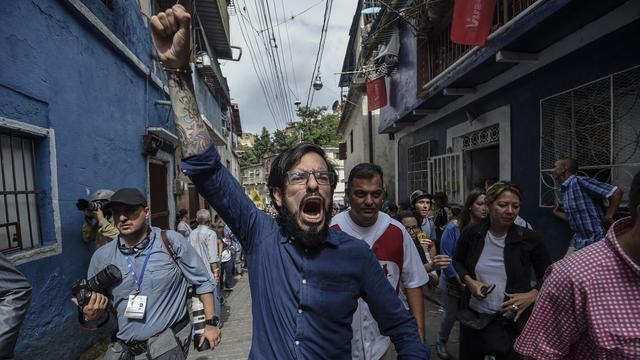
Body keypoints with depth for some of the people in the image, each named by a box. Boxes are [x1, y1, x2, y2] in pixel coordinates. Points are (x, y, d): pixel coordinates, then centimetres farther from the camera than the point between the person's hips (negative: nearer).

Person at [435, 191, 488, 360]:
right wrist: (461, 282, -16)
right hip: (453, 281, -2)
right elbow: (446, 257, -16)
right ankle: (441, 343, 39)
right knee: (451, 314, 14)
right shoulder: (454, 228, -17)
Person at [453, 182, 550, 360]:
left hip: (512, 322, -1)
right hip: (473, 318, 2)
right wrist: (469, 281, -10)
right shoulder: (471, 233, -8)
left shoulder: (529, 238, -10)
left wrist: (532, 295, -13)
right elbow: (457, 261, 8)